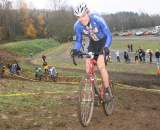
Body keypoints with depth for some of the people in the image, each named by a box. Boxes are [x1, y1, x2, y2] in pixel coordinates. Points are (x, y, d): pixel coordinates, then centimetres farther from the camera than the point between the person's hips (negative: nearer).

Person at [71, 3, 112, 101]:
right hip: (92, 43, 4)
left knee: (100, 65, -24)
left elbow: (109, 35, -25)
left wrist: (106, 47, -43)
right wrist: (76, 50, -28)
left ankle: (107, 90, -13)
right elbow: (78, 41, -6)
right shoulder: (77, 25, -19)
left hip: (103, 42, -4)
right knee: (88, 68, -9)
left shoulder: (98, 19, -31)